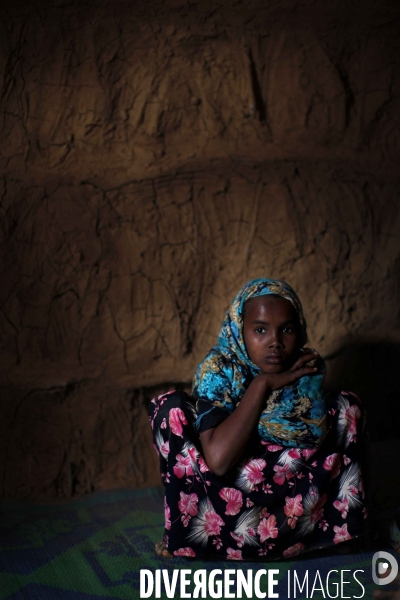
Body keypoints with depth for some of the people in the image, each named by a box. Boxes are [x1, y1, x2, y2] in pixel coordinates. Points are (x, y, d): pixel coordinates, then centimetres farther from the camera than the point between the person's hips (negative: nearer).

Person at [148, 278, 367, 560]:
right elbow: (218, 460, -33)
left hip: (292, 499, 2)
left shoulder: (307, 369, -12)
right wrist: (262, 384, -30)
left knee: (345, 406, -11)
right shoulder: (218, 369, -20)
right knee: (172, 408, -22)